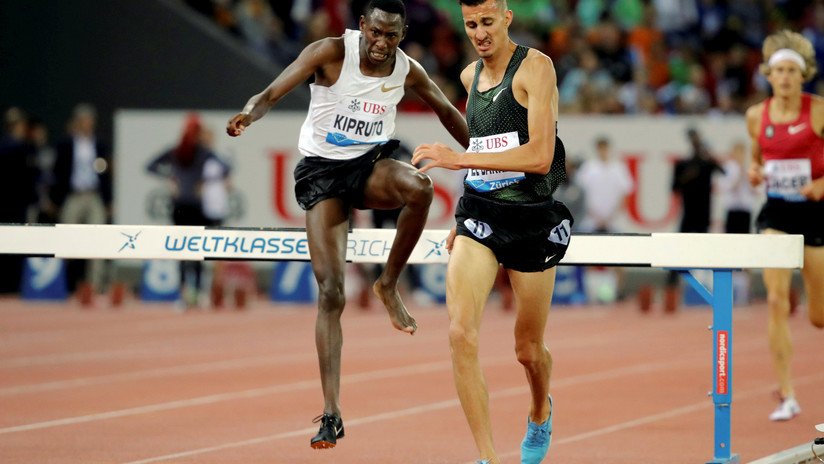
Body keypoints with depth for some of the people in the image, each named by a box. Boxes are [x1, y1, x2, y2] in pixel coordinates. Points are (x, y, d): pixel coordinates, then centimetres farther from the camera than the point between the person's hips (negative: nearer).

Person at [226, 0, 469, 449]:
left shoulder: (407, 71, -3)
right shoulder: (331, 52, -14)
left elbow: (446, 111, 15)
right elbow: (272, 92, -20)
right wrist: (249, 114, -42)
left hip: (371, 164, 3)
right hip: (322, 172, -3)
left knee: (419, 186, -36)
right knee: (330, 292, -13)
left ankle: (389, 285, -12)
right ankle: (331, 412, -10)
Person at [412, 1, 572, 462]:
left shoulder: (536, 67, -12)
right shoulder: (471, 76, 9)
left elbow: (540, 156, -22)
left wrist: (459, 159, -27)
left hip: (531, 219, -4)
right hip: (479, 216, 4)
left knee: (528, 349, 10)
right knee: (461, 333, -18)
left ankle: (541, 412, 46)